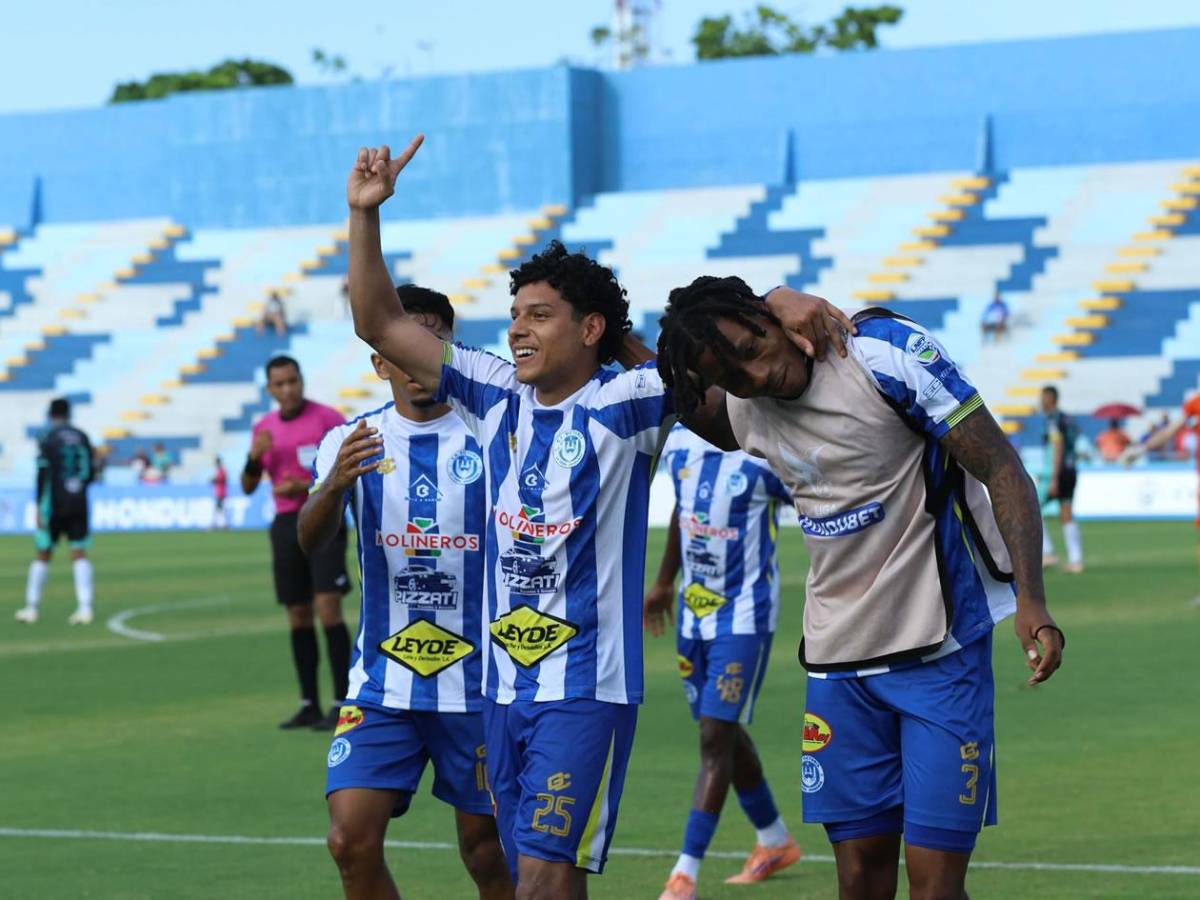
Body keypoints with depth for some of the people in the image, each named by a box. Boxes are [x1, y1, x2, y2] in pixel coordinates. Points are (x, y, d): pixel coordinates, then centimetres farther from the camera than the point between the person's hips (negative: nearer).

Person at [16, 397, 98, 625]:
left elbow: (43, 475, -12)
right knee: (79, 554, 1)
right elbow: (91, 472, 9)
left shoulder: (48, 440, -7)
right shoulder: (82, 438, 6)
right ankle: (85, 608, -10)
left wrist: (40, 509, -10)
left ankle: (31, 608, 11)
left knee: (42, 555, 7)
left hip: (54, 505, -3)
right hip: (79, 504, 3)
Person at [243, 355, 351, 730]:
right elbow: (248, 487, 15)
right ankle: (309, 705, 12)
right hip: (285, 525, 5)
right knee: (298, 615, 6)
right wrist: (254, 457, -6)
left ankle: (341, 705, -13)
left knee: (327, 608, -14)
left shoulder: (327, 418, -6)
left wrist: (307, 487, -20)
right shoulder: (264, 428, 11)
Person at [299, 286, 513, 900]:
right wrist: (334, 485, -36)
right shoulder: (353, 441, 1)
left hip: (477, 682, -1)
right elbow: (310, 543, -15)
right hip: (381, 683, 1)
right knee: (352, 842, -11)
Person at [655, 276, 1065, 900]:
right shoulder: (740, 414, 2)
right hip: (837, 658, 5)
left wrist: (1031, 604, -24)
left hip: (942, 644, -5)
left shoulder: (886, 352, -15)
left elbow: (1001, 468, -14)